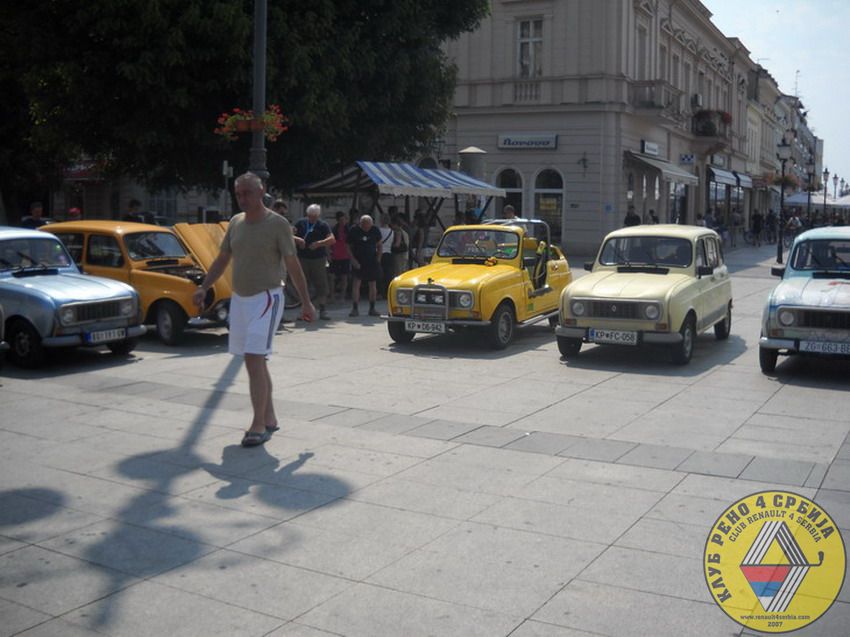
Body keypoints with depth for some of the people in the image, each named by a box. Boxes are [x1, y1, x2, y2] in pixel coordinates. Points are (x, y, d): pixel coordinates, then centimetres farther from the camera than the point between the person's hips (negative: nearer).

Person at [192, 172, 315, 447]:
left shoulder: (278, 224, -8)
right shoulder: (235, 222, 10)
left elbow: (293, 265, -6)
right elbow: (222, 259, 16)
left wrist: (306, 302, -6)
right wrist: (203, 288, 6)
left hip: (266, 298, -7)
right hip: (239, 299, 7)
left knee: (254, 360, -14)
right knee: (254, 361, 11)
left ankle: (258, 425, -9)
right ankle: (269, 419, 23)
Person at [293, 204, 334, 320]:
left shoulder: (323, 225, 1)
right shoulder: (300, 223, 7)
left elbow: (332, 239, -11)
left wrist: (319, 243, -25)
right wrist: (297, 239, -19)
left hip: (319, 259, -1)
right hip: (302, 258, 2)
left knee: (321, 284, -2)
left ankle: (322, 310, 4)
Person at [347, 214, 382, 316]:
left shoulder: (375, 230, -1)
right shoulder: (354, 230, -7)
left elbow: (379, 245, 11)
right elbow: (349, 246, 0)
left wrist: (378, 258, 2)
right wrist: (353, 259, -11)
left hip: (372, 261, 2)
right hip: (358, 262, -2)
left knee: (373, 285, 4)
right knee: (356, 283, -11)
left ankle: (372, 309, 14)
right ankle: (355, 309, -7)